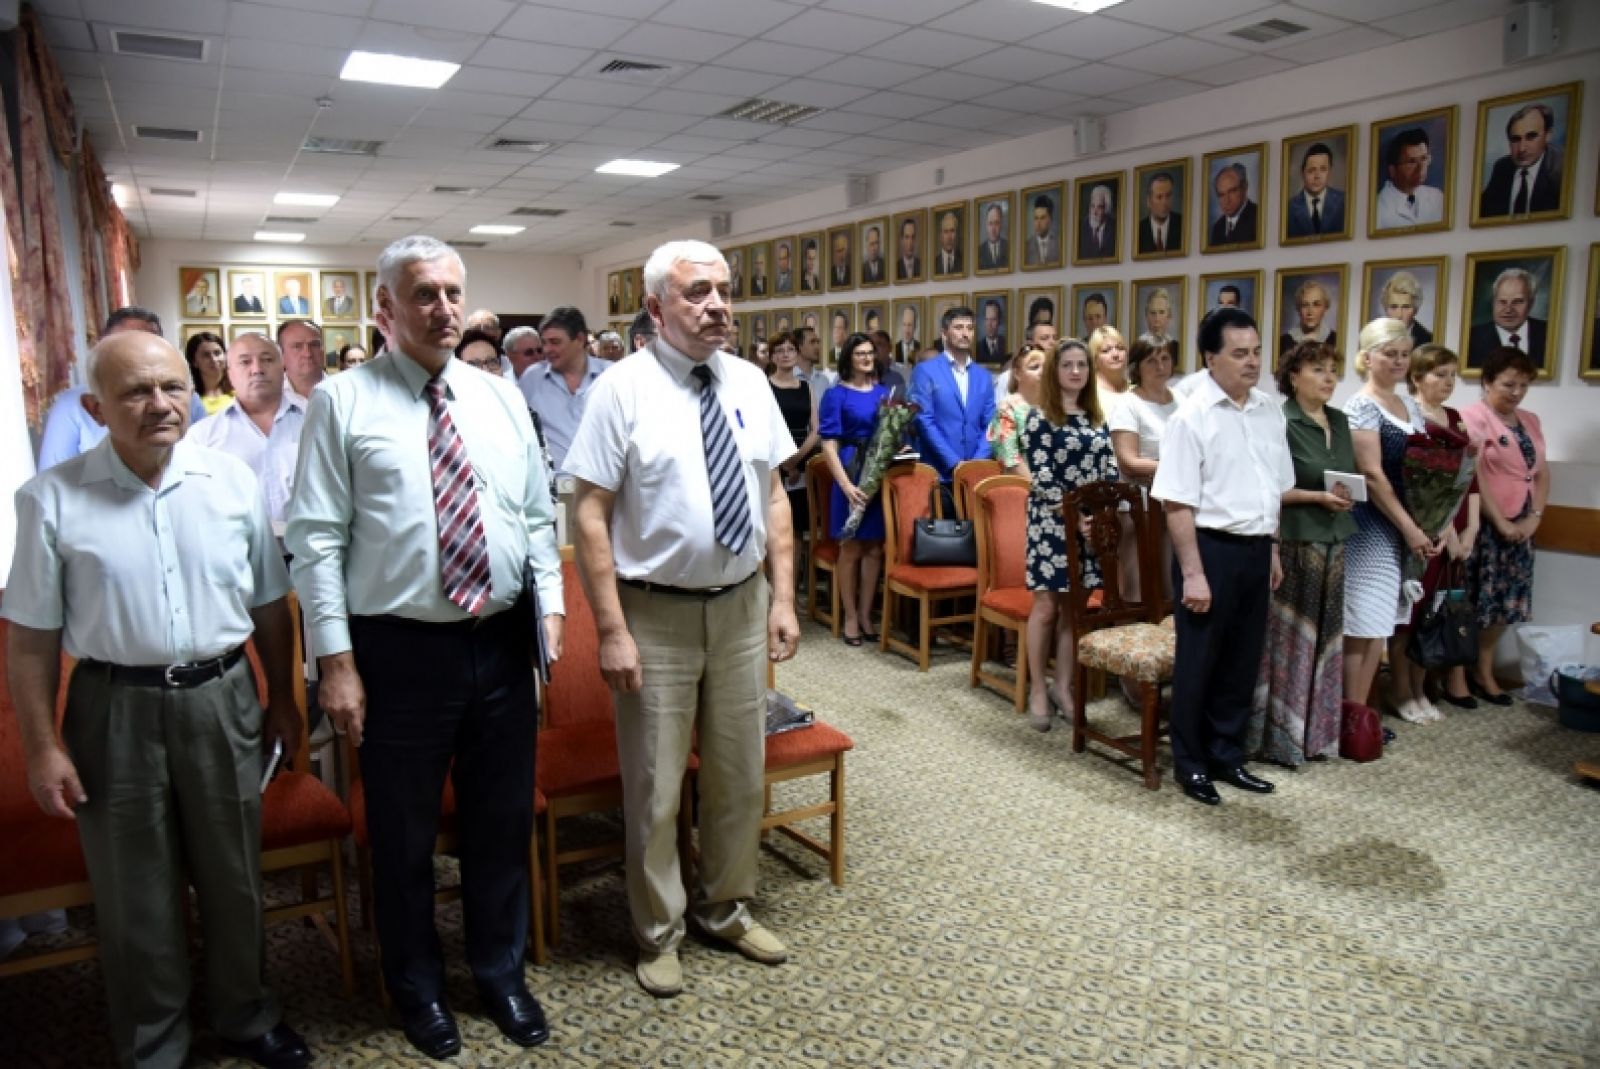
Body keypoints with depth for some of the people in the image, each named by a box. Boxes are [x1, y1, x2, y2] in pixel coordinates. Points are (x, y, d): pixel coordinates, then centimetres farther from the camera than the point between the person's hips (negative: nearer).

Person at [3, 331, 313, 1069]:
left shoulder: (233, 482, -2)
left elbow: (269, 606, 5)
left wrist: (282, 698, 10)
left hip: (222, 700, 2)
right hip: (115, 710, -1)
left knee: (233, 875, 17)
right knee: (134, 893, 14)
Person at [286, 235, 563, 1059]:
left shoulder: (502, 397, 7)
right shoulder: (343, 402, -5)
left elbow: (538, 517, 9)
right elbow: (315, 539, -7)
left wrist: (551, 605, -2)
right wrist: (337, 659, -11)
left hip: (502, 642, 4)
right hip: (400, 649, -3)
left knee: (502, 820, 17)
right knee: (403, 833, 14)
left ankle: (500, 972, 41)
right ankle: (417, 987, 39)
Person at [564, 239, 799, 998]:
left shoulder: (749, 383, 4)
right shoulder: (623, 388, -11)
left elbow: (774, 494, 7)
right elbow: (592, 514, -13)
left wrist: (783, 597, 2)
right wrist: (611, 629, -16)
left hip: (742, 605, 5)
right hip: (656, 614, -4)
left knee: (740, 774, 18)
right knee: (655, 786, 10)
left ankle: (726, 909, 41)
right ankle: (658, 933, 33)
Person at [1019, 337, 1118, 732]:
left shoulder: (1097, 419, 13)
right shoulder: (1039, 418, -5)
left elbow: (1110, 470, 10)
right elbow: (1040, 475, -13)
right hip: (1052, 522, -5)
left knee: (1074, 607, 10)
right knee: (1046, 606, -1)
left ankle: (1062, 686, 21)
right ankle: (1037, 690, 10)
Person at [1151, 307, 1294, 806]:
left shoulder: (1270, 411, 8)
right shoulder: (1191, 417, -13)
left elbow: (1275, 489, 17)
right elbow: (1177, 503, -16)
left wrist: (1273, 550, 16)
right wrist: (1192, 573, -18)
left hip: (1256, 549, 7)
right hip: (1212, 548, -7)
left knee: (1243, 660, 15)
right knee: (1198, 663, 6)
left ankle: (1227, 756, 31)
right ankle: (1190, 764, 21)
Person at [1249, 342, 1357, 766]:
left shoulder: (1339, 421, 13)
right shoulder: (1280, 424, -11)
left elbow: (1350, 475, 22)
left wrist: (1346, 494, 4)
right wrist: (1317, 497, -19)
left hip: (1333, 539, 7)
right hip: (1294, 540, -7)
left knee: (1325, 635, 12)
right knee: (1289, 636, -1)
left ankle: (1317, 730, 23)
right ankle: (1278, 735, 9)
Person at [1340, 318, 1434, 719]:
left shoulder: (1410, 406, 14)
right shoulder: (1361, 407, -10)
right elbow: (1372, 475, -16)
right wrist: (1410, 528, -16)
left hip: (1407, 525, 8)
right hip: (1374, 527, -8)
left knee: (1388, 621, 9)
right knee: (1367, 624, -5)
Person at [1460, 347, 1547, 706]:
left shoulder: (1530, 421, 14)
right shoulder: (1473, 417, -9)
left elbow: (1542, 473, 14)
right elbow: (1475, 476, -14)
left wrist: (1534, 517, 0)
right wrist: (1500, 523, -14)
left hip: (1520, 527, 7)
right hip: (1483, 524, -7)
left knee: (1503, 600, 11)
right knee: (1470, 602, -2)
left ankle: (1484, 673, 23)